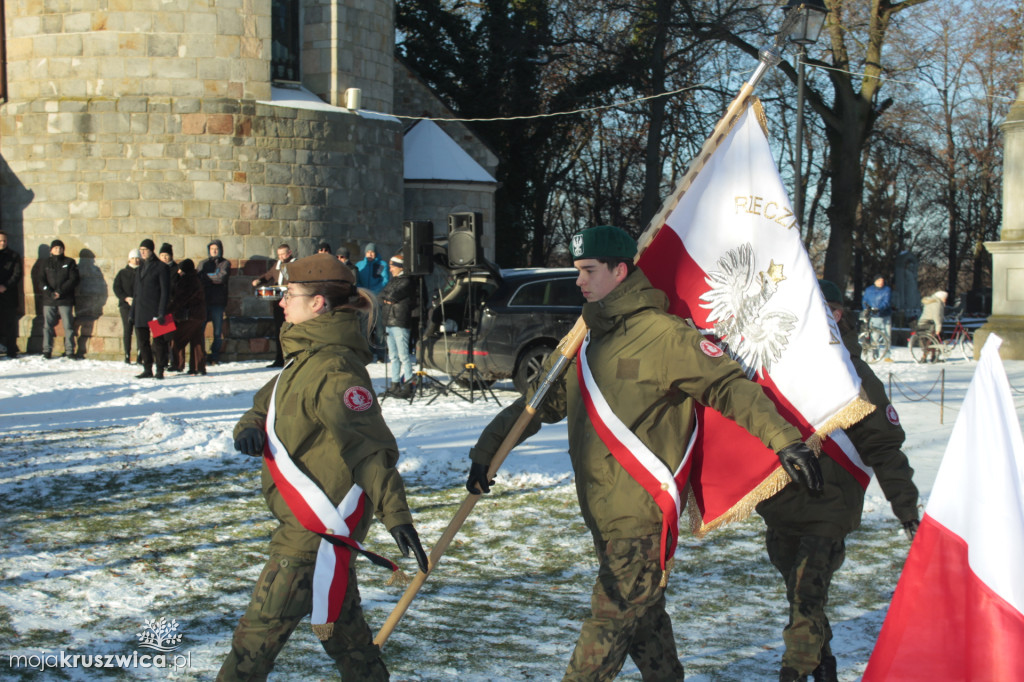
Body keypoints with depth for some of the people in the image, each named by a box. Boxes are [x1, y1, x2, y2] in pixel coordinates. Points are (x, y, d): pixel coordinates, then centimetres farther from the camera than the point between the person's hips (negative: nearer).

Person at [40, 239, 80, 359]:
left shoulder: (69, 262, 8)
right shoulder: (46, 263, 12)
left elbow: (73, 280, -1)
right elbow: (42, 280, 5)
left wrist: (60, 291, -12)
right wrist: (50, 293, -12)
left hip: (65, 300, -1)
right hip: (48, 300, 1)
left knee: (68, 326, -4)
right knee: (47, 326, 0)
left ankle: (70, 351, 0)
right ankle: (47, 351, 4)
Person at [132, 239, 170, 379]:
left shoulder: (161, 267, -4)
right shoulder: (140, 268, 17)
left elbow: (165, 291, -8)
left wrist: (161, 312, -15)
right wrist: (133, 312, 14)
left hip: (154, 311, -7)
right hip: (141, 312, 7)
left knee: (158, 340, -4)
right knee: (142, 341, 7)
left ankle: (160, 370, 1)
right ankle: (147, 370, 14)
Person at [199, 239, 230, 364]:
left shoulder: (225, 263, 5)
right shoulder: (203, 264, 15)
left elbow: (222, 277, -11)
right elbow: (200, 278, 2)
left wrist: (207, 276, -5)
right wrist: (214, 277, -11)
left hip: (218, 302, -2)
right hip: (204, 300, 2)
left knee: (217, 331, 2)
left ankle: (214, 357, 10)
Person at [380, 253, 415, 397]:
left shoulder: (407, 281, -7)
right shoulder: (393, 280, 21)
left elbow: (393, 296, -16)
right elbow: (383, 295, 14)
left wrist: (387, 297, 2)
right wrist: (389, 298, -3)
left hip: (400, 322, -9)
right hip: (389, 322, 9)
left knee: (403, 355, -9)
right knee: (393, 356, 11)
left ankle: (408, 386, -8)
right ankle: (395, 384, 16)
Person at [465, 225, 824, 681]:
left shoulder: (663, 336, -11)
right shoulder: (582, 344, 13)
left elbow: (728, 387, -15)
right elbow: (537, 404, 22)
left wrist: (785, 440, -24)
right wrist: (486, 452, 18)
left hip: (644, 511, -8)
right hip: (601, 510, 8)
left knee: (612, 615, -5)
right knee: (641, 617, 16)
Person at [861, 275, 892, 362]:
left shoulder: (887, 290, 1)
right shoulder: (869, 290, 9)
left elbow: (887, 302, -11)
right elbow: (864, 301, 10)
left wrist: (878, 309, -27)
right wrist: (866, 309, -10)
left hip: (885, 316, -1)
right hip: (873, 317, 1)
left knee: (887, 337, -1)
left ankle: (887, 355, 8)